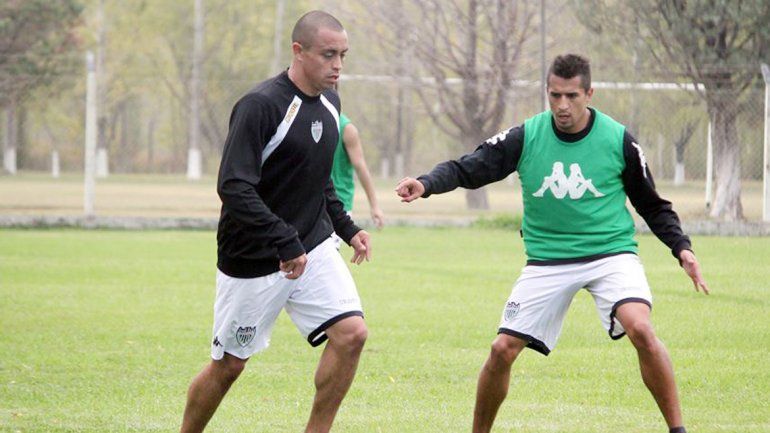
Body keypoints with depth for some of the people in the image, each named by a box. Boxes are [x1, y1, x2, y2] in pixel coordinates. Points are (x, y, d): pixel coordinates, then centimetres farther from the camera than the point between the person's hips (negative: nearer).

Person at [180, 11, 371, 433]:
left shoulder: (329, 102, 6)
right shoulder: (259, 105, -20)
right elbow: (233, 188, -28)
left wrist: (346, 228, 12)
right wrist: (285, 243, -32)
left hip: (313, 247, 6)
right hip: (253, 261, -6)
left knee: (351, 333, -12)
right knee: (229, 364, 4)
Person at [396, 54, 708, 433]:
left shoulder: (619, 140, -6)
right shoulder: (525, 137, -6)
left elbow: (652, 206, 7)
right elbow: (466, 169, -4)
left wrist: (681, 248, -6)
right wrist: (427, 184, -24)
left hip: (610, 253, -2)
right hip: (547, 263, 2)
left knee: (640, 329, -27)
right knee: (502, 349, -5)